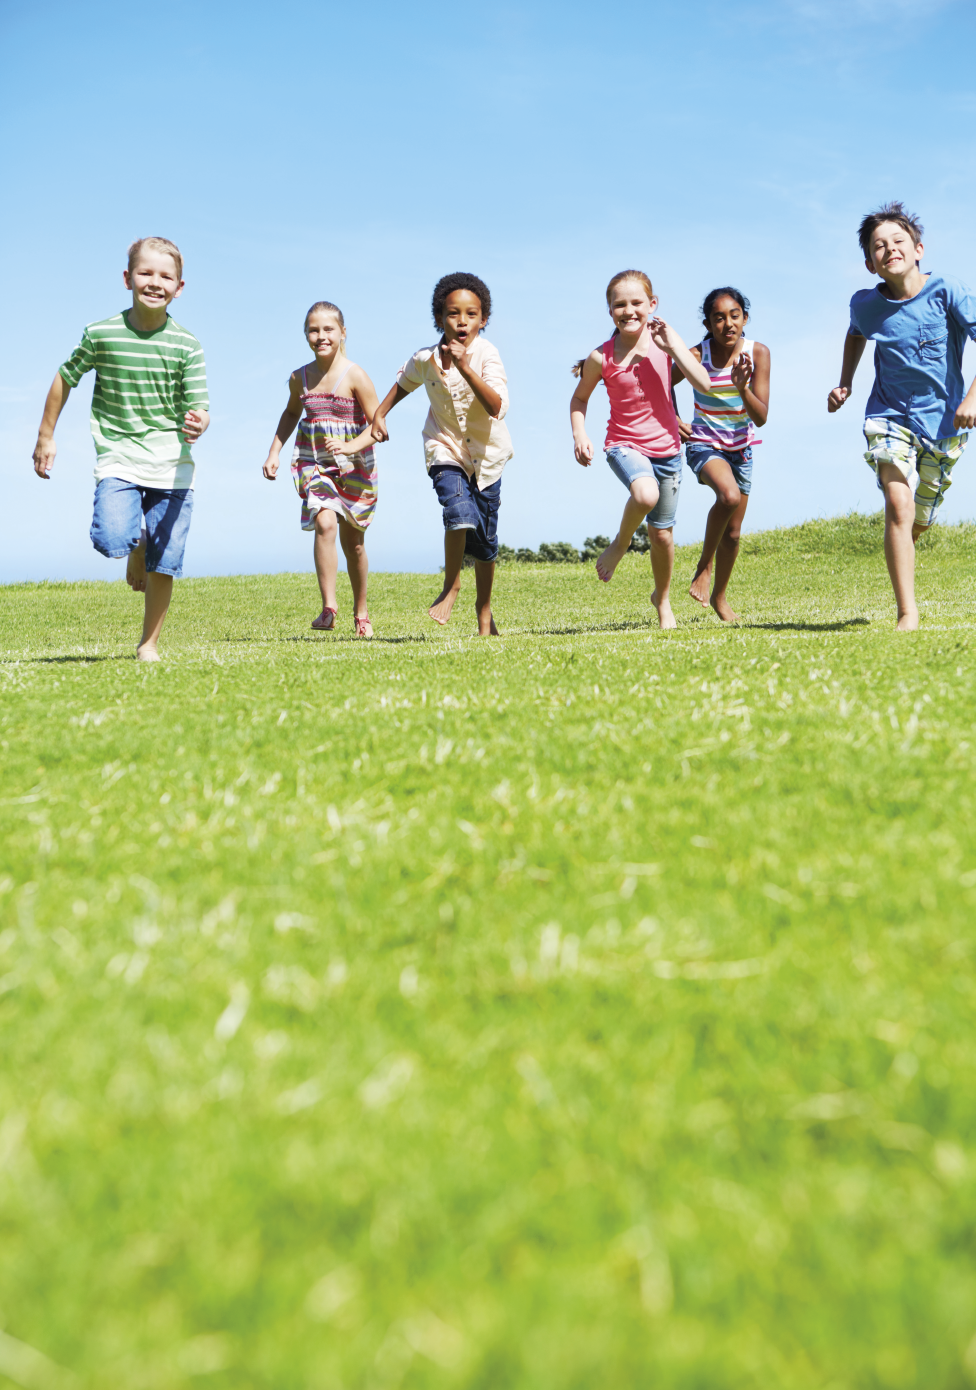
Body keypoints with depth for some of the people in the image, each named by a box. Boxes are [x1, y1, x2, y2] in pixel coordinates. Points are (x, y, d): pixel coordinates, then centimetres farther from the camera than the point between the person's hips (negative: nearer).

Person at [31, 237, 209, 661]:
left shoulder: (186, 346, -3)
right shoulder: (101, 334, -3)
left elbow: (198, 408, -4)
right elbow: (65, 380, 11)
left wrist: (197, 424, -29)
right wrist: (45, 437, 14)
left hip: (171, 464, 1)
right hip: (118, 458, -1)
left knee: (166, 562, 2)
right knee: (111, 538, -23)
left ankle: (149, 642, 21)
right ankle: (136, 547, 15)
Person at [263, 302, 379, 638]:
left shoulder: (355, 376, -11)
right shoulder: (300, 378, 1)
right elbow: (291, 413, 22)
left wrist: (351, 446, -28)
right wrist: (274, 451, 14)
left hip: (353, 466, -2)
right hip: (313, 463, 2)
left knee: (352, 541, 10)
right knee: (325, 524, -24)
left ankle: (361, 611, 29)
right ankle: (329, 605, -22)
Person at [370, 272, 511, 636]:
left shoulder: (486, 355, -20)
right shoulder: (424, 360, -10)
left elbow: (497, 407, -34)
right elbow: (403, 382, 15)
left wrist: (464, 367, -41)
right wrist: (380, 413, 7)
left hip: (486, 452, 0)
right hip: (445, 450, 0)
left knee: (485, 537, 8)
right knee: (459, 509, -28)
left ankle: (484, 607, 30)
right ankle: (451, 585, -6)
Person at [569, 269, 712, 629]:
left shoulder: (662, 341, -6)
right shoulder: (602, 357, -9)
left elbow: (703, 384, -15)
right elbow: (579, 399, 7)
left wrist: (673, 345, -20)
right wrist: (579, 434, -9)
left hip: (666, 448, 2)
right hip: (625, 445, -2)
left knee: (662, 532, 11)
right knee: (645, 494, -36)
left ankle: (663, 600, 37)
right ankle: (620, 544, -4)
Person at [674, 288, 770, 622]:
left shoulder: (758, 353, -12)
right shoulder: (697, 356, -16)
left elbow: (761, 417, -16)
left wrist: (743, 388, -32)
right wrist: (673, 421, -12)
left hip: (741, 449, 4)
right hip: (704, 445, -3)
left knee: (733, 532, 11)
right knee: (729, 494, -35)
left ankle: (719, 596, 33)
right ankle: (704, 565, -14)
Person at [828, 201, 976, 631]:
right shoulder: (865, 303, -4)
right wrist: (844, 383, 12)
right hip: (889, 415, 0)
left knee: (918, 522, 10)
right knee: (898, 504, -22)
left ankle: (900, 557, 49)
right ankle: (907, 613, -19)